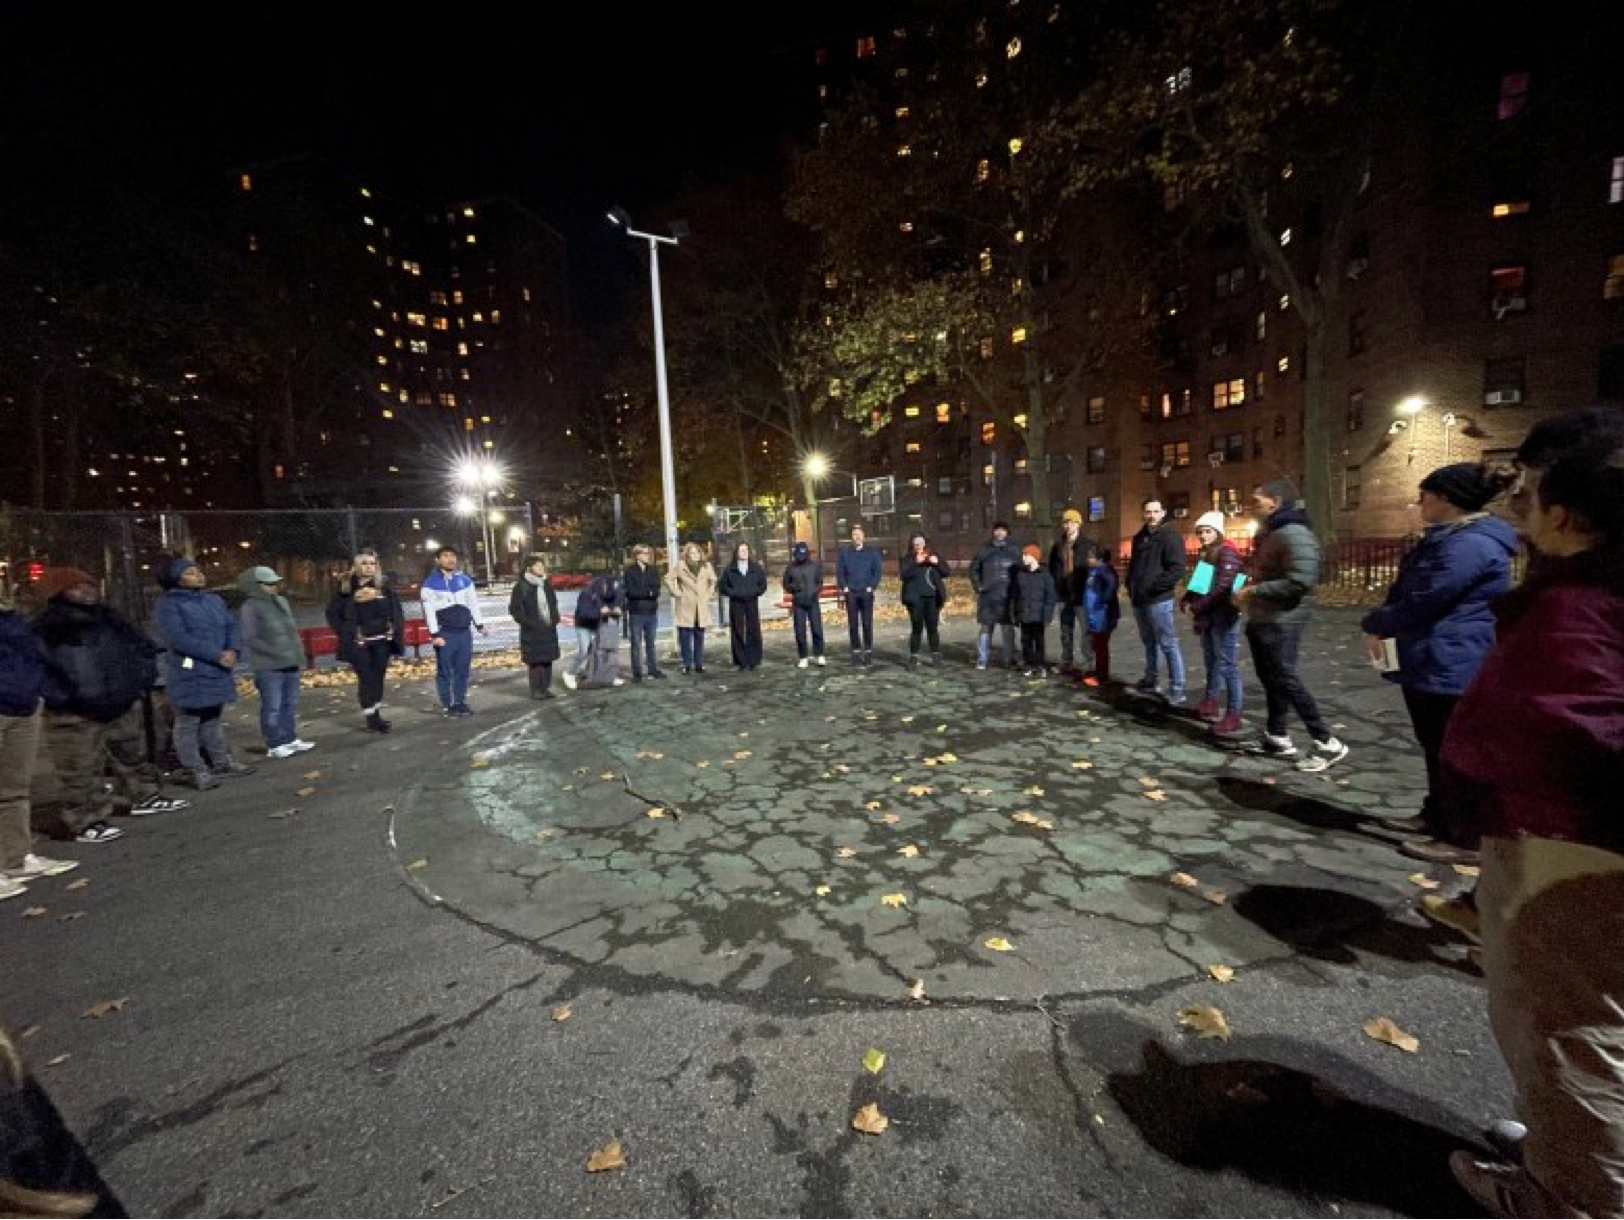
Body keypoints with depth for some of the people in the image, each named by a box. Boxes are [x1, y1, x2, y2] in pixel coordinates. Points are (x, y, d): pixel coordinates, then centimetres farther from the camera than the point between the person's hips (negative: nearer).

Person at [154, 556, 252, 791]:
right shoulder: (169, 604, -7)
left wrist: (233, 650, -12)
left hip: (217, 672, 7)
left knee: (213, 719, 17)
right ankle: (196, 770, 7)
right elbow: (179, 638, -17)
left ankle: (220, 761, 27)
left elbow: (231, 626, 8)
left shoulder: (214, 600, 13)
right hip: (189, 674, -6)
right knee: (188, 723, 2)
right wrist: (217, 655, -20)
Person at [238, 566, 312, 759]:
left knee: (290, 704, 14)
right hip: (269, 667, -7)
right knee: (272, 707, 0)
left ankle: (290, 739, 25)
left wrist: (299, 652, 12)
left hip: (291, 663, 7)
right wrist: (275, 652, -18)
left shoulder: (282, 601, 12)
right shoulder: (250, 607, -10)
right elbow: (249, 639, -14)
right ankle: (274, 745, 9)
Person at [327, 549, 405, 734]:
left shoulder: (384, 584, 6)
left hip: (382, 641, 2)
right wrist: (345, 634, -3)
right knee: (366, 678, -4)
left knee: (378, 677, 9)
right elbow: (332, 613, 5)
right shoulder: (344, 586, 0)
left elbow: (396, 609, 10)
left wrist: (395, 630, -1)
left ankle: (376, 715, 18)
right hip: (359, 643, -2)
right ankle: (372, 718, 1)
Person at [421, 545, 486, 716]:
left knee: (462, 669, 8)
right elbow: (429, 611, -7)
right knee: (445, 671, 1)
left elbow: (473, 603, 16)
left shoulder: (465, 579, 10)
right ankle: (447, 705, 8)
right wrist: (435, 634, -12)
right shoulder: (431, 583, -3)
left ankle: (460, 702, 17)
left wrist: (479, 624, 14)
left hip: (465, 631, 4)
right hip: (445, 633, -4)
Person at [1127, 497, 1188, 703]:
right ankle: (1150, 680, 27)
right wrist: (1131, 587, 12)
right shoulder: (1140, 537, 16)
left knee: (1168, 644, -6)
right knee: (1149, 642, 17)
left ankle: (1177, 688, -2)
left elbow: (1177, 569, -17)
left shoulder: (1171, 536, -8)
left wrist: (1154, 587, -19)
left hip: (1158, 600, -8)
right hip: (1139, 600, 8)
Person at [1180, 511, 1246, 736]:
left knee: (1227, 664, -8)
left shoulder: (1227, 553, -11)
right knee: (1212, 661, 16)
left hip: (1223, 617, -9)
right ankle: (1210, 703, 26)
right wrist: (1186, 601, 2)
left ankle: (1233, 716, -6)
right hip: (1207, 616, 9)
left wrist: (1196, 608, -17)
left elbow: (1222, 588, -20)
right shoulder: (1206, 554, 17)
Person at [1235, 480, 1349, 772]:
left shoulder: (1295, 534, -18)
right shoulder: (1267, 534, 14)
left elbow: (1300, 582, -27)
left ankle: (1327, 743, 5)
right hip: (1260, 620, 10)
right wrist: (1245, 587, 8)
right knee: (1270, 679, 14)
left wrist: (1254, 591, -20)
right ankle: (1276, 737, 24)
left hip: (1281, 622, -10)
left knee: (1285, 679, -6)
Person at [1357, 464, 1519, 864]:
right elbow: (1407, 593, 16)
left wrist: (1373, 625, -5)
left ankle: (1464, 840, 13)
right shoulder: (1451, 538, 13)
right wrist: (1381, 625, 0)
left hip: (1450, 668, -10)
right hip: (1432, 665, 10)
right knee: (1437, 748, 20)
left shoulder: (1470, 544, -22)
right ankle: (1436, 816, 33)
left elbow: (1420, 604, -22)